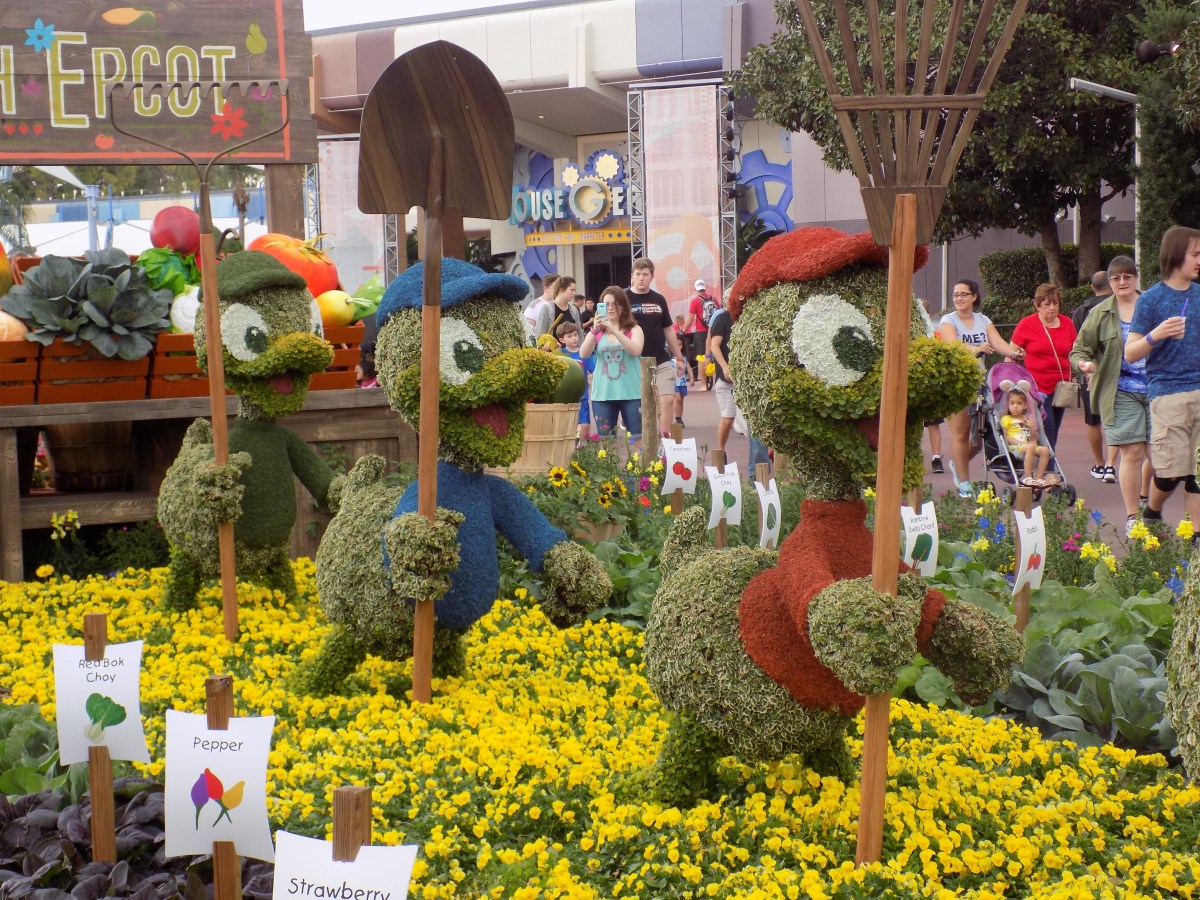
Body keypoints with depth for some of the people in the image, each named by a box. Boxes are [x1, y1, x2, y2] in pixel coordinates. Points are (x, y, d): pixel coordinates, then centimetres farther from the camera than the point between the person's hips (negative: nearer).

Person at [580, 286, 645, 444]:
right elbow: (583, 354, -6)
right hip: (603, 394, 2)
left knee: (638, 438, -1)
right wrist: (594, 330, -20)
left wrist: (614, 330, -24)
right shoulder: (597, 332, 8)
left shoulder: (634, 329, 3)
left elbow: (636, 350, -16)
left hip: (631, 393, -2)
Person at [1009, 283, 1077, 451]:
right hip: (1037, 389, -5)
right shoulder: (1026, 325, -4)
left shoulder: (1067, 324, 8)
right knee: (1047, 435, -13)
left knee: (1052, 435, 10)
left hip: (1060, 388, 5)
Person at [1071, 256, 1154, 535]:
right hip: (1121, 392, -2)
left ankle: (1147, 501, 28)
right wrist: (1085, 364, -18)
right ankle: (1132, 517, 4)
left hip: (1156, 388, 2)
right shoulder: (1100, 313, 5)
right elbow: (1079, 349, 5)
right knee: (1132, 453, -5)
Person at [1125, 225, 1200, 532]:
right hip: (1168, 393, -4)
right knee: (1172, 471, -2)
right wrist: (1155, 335, -22)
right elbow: (1130, 354, -5)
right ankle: (1151, 513, 26)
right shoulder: (1151, 299, -3)